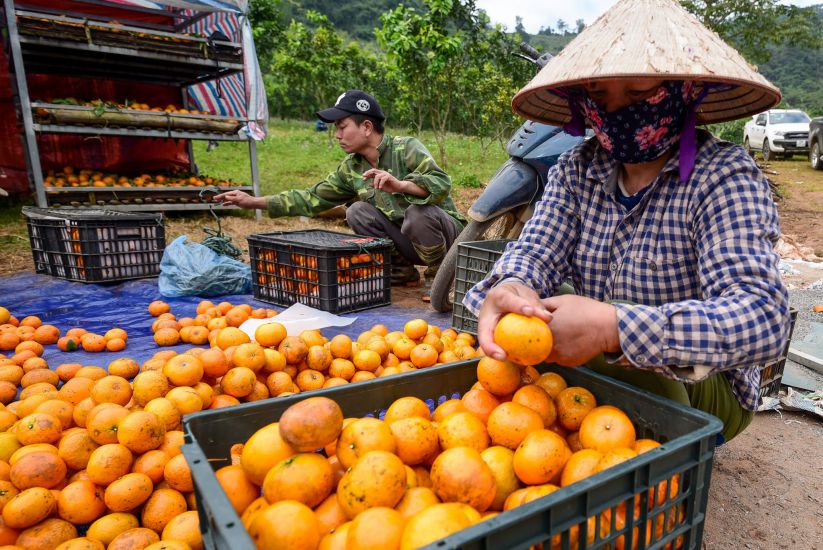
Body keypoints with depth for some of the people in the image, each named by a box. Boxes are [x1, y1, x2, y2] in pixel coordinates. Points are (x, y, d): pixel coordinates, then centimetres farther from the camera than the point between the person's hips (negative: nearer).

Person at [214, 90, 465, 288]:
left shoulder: (407, 149, -18)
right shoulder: (351, 168, 0)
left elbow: (442, 184, -31)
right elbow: (313, 199, 4)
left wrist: (401, 185, -49)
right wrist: (254, 202, 1)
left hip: (446, 232, -5)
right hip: (407, 240, 5)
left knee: (418, 210, -35)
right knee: (357, 212, -12)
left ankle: (438, 274, -8)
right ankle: (401, 273, 0)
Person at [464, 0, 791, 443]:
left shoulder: (725, 178, -17)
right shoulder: (576, 170, -1)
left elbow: (763, 317, -29)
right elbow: (538, 249, -12)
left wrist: (613, 327, -45)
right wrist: (512, 287, -38)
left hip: (702, 386, -4)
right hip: (596, 363, 4)